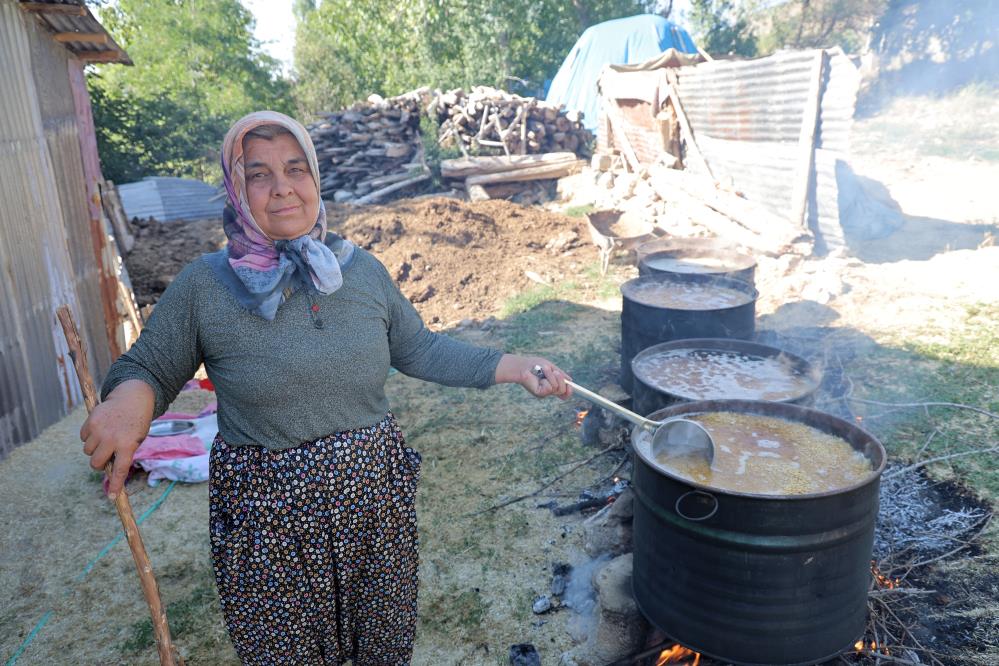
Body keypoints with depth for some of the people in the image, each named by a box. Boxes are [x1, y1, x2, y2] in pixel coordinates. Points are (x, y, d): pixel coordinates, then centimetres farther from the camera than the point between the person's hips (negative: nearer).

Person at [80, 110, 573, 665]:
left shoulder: (363, 270, -1)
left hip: (375, 495, 3)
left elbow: (419, 350, 8)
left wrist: (512, 367, 1)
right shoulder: (204, 285, -9)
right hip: (264, 515, -2)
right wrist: (130, 397, -26)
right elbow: (146, 368, -1)